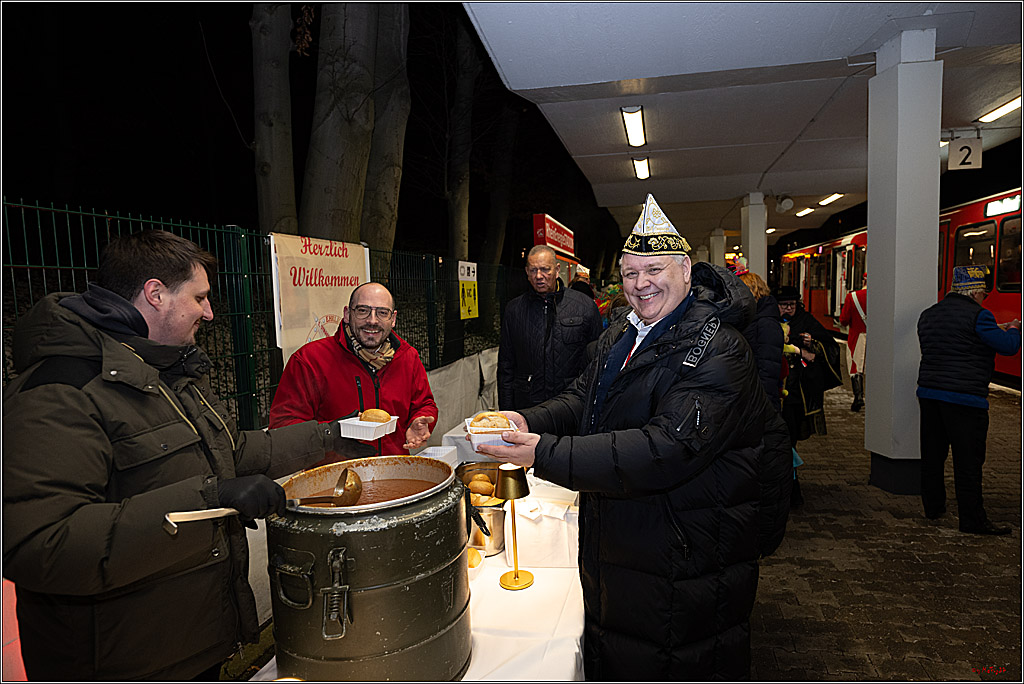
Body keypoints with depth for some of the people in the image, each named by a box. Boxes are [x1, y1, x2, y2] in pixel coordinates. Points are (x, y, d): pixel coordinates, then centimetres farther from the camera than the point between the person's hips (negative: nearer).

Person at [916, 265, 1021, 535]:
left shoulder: (928, 314, 12)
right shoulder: (977, 315, -10)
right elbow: (1008, 346, -10)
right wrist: (1013, 329, 12)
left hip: (928, 392, 7)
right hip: (964, 398, -7)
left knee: (932, 454, 14)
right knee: (968, 461, 0)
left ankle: (932, 507, 24)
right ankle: (972, 520, 7)